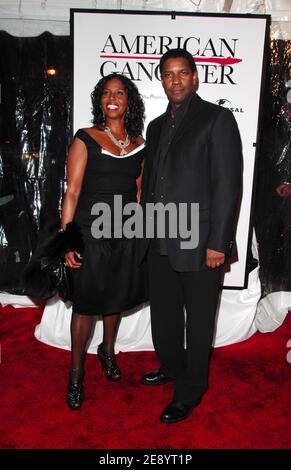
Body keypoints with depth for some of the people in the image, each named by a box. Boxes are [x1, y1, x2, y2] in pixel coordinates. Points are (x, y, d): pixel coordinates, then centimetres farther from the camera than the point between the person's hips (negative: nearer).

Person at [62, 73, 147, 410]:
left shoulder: (138, 143, 7)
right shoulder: (86, 139, -6)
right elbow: (72, 192, -10)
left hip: (126, 232, 4)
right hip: (90, 231, -4)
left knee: (116, 297, 17)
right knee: (86, 303, 4)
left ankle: (108, 352, 42)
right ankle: (76, 373, 23)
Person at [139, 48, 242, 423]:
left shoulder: (217, 119, -4)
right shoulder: (157, 126, 16)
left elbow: (227, 185, -11)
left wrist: (217, 243, -15)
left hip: (198, 243, -6)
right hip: (160, 242, 6)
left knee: (198, 319, 9)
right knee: (163, 313, 18)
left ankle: (191, 390, 29)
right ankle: (171, 367, 43)